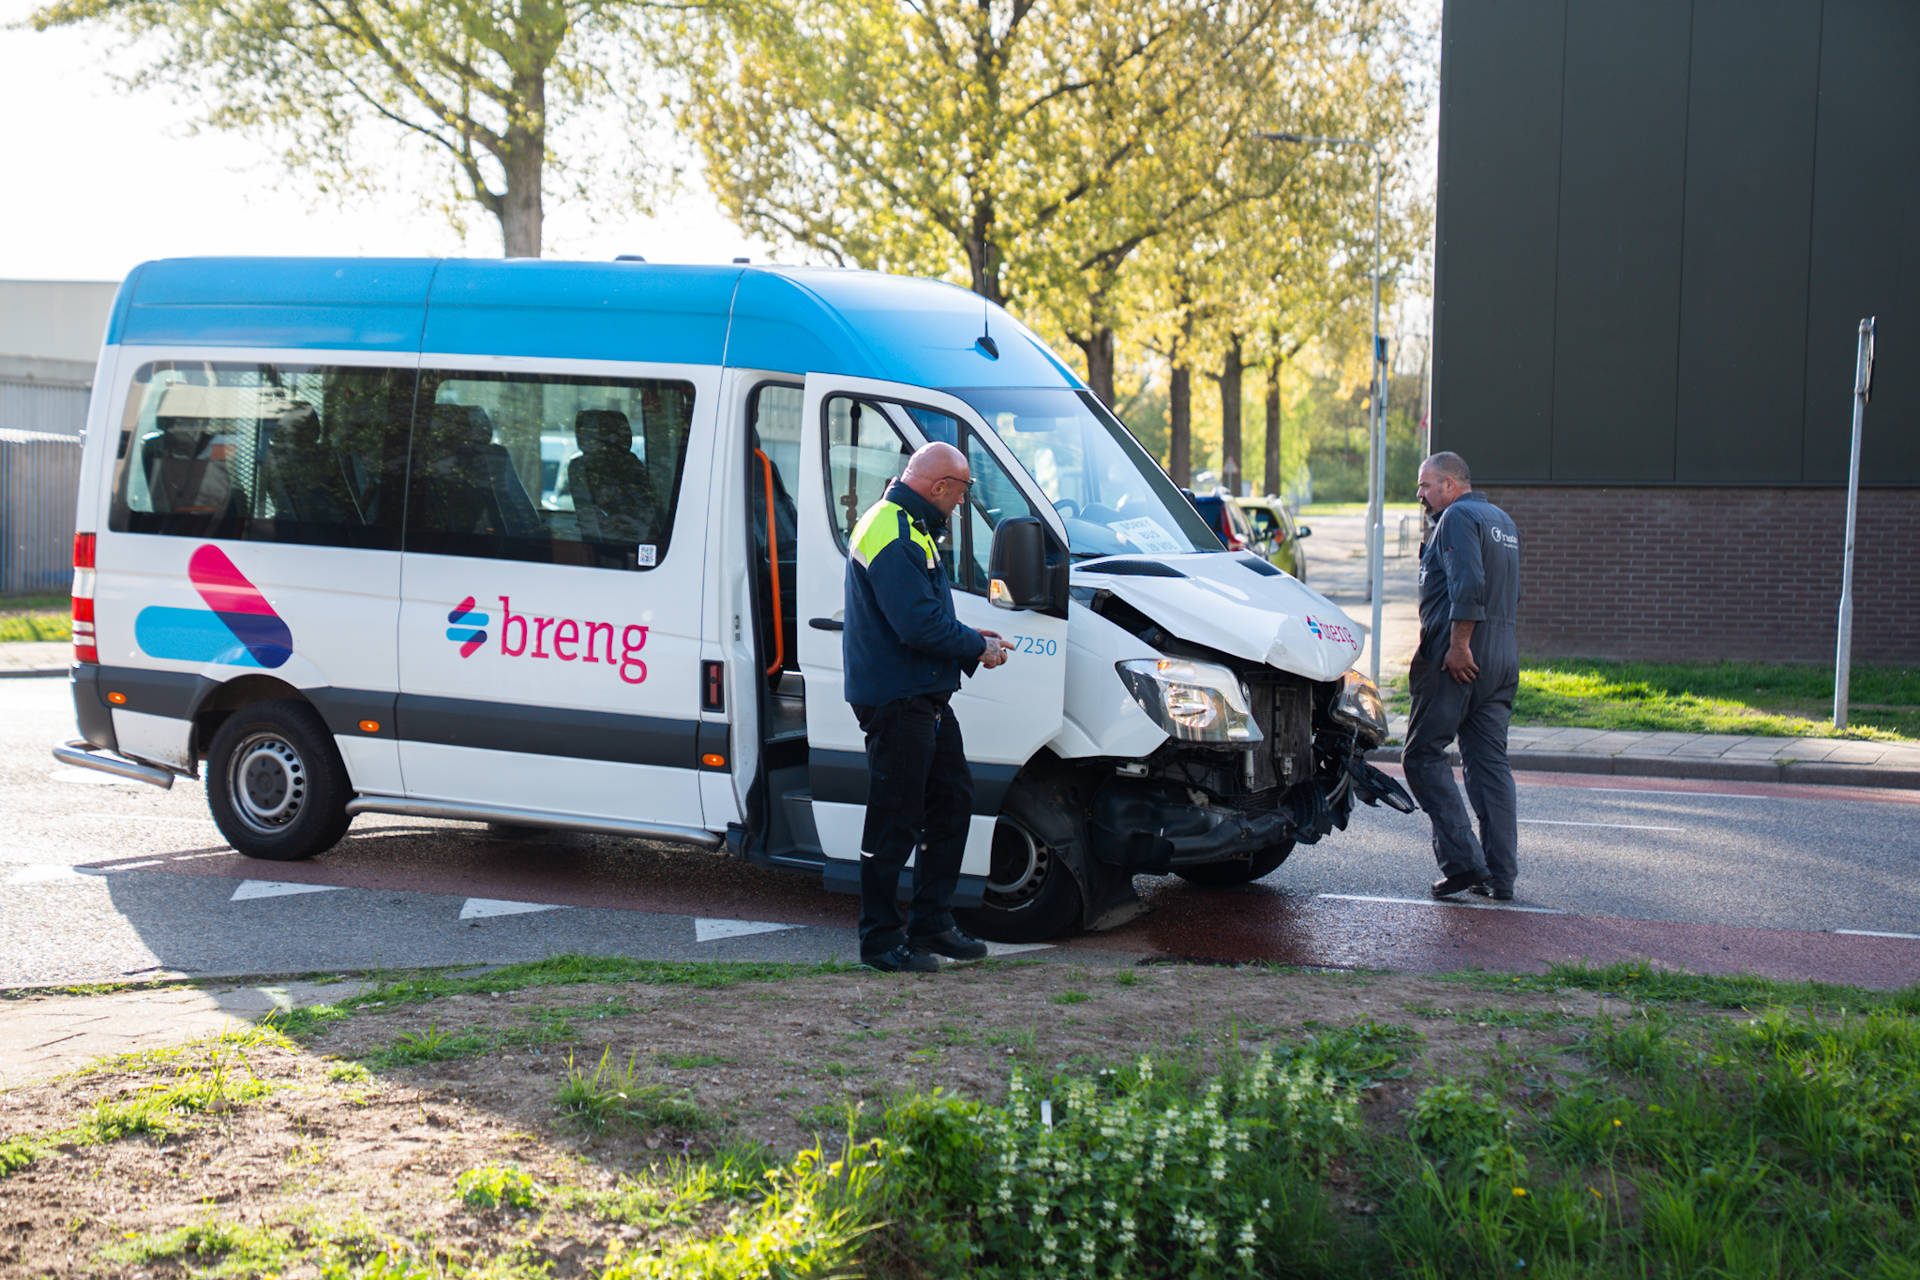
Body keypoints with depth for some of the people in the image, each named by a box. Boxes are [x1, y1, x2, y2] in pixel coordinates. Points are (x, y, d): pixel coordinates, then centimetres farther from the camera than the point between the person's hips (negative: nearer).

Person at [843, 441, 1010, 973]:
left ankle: (933, 924, 23)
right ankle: (880, 939, 7)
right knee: (894, 823, -3)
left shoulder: (910, 529, 16)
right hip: (895, 703, -11)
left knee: (953, 803, 14)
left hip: (926, 699, 11)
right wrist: (977, 647, -12)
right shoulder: (890, 537, -19)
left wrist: (969, 636, 10)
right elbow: (919, 626, -25)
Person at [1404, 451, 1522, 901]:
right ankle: (1501, 875, 7)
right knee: (1491, 761, 8)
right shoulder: (1503, 521, 21)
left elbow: (1468, 586, -22)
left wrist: (1458, 645, -21)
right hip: (1504, 655, 9)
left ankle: (1462, 860, -11)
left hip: (1460, 657, -9)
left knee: (1423, 754, -2)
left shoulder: (1458, 517, -8)